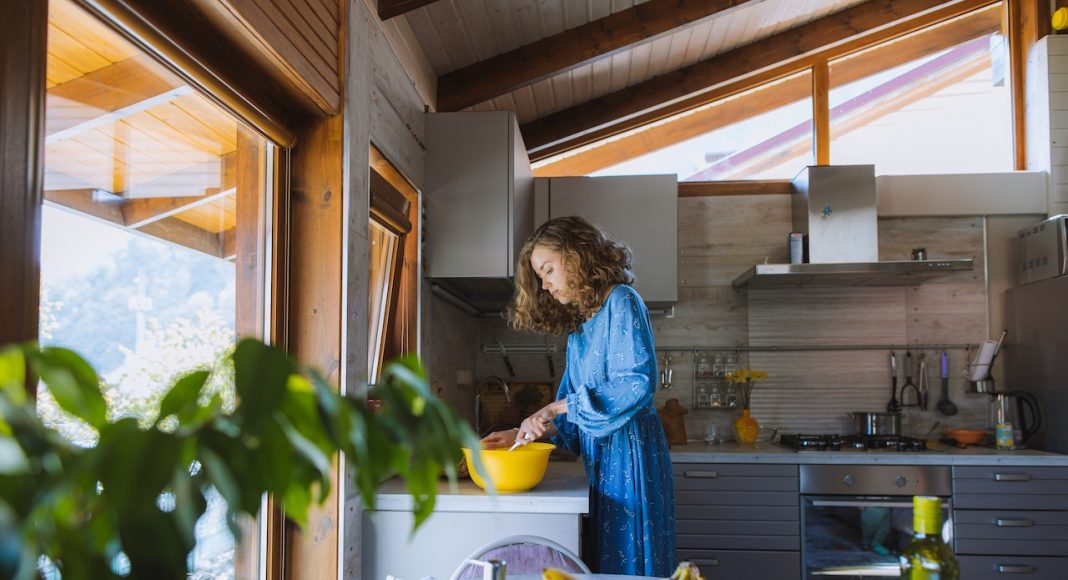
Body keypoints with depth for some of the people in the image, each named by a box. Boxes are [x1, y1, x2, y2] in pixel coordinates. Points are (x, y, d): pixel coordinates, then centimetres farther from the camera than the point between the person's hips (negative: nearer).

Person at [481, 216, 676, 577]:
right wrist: (522, 434, 1)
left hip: (629, 452, -8)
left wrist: (555, 409, -19)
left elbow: (637, 382, -20)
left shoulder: (621, 302, -6)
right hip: (601, 459, 8)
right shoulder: (578, 328, 18)